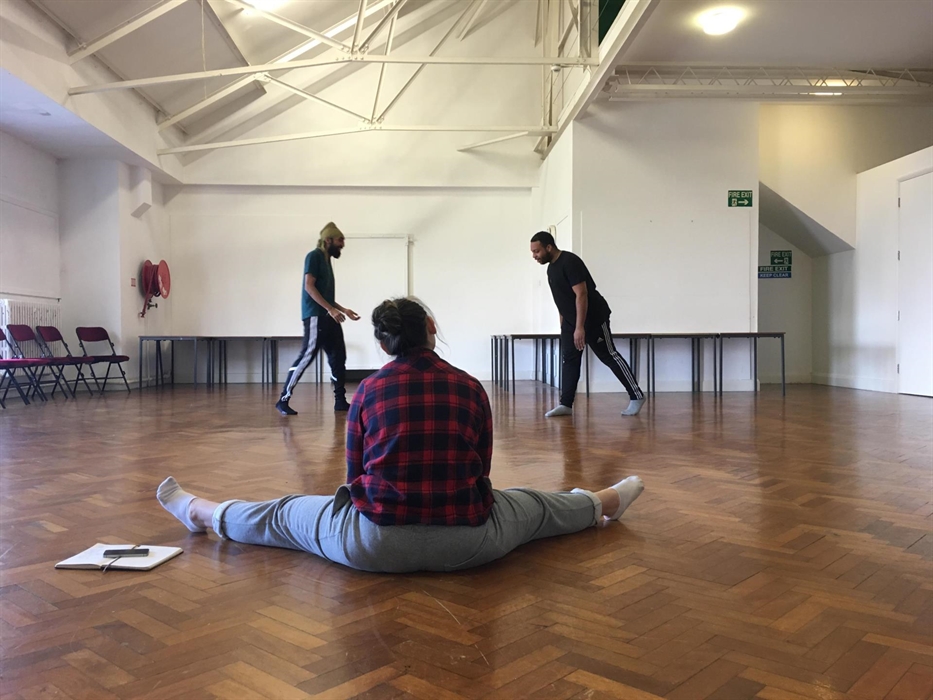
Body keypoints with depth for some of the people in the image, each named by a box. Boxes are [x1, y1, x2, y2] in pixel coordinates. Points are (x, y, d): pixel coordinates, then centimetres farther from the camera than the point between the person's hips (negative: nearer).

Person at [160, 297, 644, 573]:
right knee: (536, 505, 29)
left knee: (281, 516, 22)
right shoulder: (469, 387, 0)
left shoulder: (368, 392, -1)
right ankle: (605, 502, 54)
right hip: (470, 544, 1)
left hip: (376, 545, -1)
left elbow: (356, 475, 9)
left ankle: (199, 513, 43)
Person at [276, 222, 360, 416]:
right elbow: (309, 287, -15)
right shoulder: (314, 256, -4)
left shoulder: (327, 260, 21)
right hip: (315, 316, -9)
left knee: (338, 357, 7)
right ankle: (283, 400, -7)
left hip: (327, 317, 9)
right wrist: (331, 309, -20)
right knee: (307, 356, -12)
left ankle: (340, 401, 13)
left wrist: (343, 310, 20)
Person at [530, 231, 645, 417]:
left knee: (609, 356, -2)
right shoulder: (551, 268, 8)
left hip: (593, 318, -9)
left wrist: (580, 327, -29)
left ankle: (637, 396, 8)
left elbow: (581, 294, -26)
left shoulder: (570, 262, -21)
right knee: (568, 359, 2)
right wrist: (564, 326, 16)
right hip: (570, 321, 9)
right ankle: (566, 404, 3)